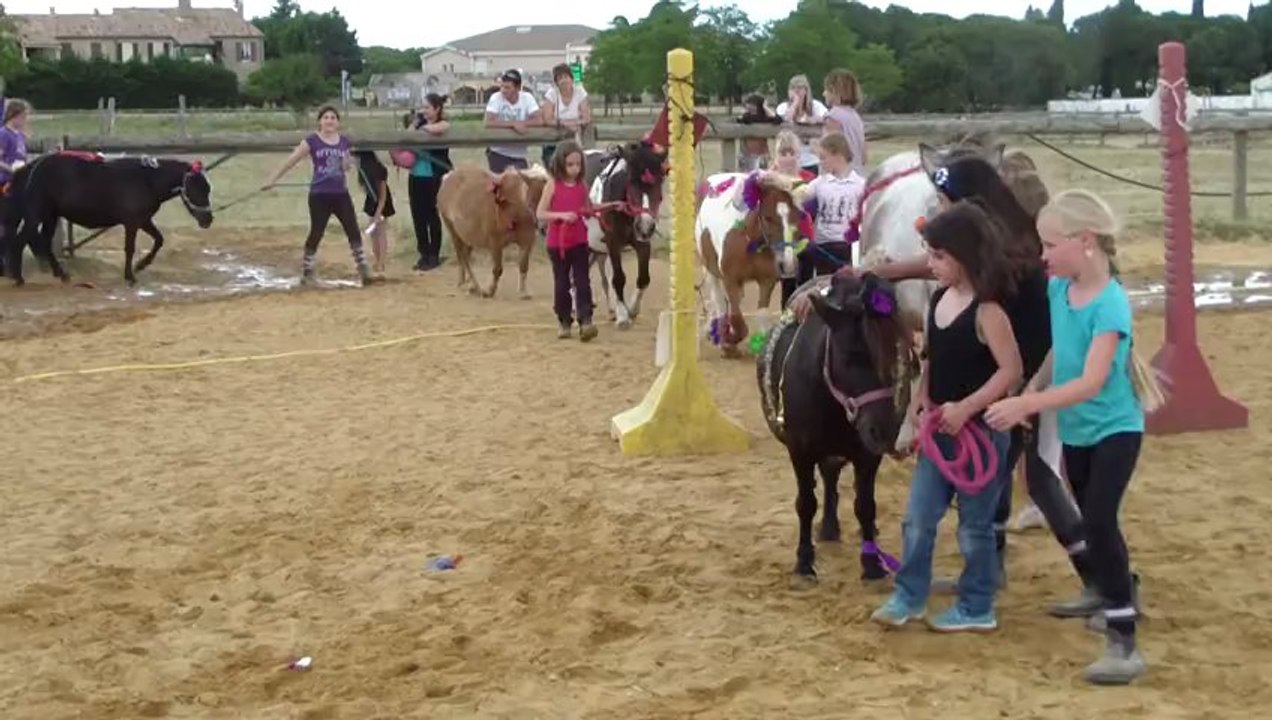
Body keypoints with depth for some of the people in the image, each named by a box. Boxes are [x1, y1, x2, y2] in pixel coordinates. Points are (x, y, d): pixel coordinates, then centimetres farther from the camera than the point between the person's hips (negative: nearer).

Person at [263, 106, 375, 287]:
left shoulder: (345, 141, 6)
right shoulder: (312, 141, -6)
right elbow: (291, 161, -5)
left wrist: (349, 164, -3)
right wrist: (273, 179, -8)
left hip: (341, 194, 4)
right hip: (319, 195, -4)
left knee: (354, 232, 0)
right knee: (316, 234, 0)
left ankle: (364, 271, 7)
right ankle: (307, 273, 13)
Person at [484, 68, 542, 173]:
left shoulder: (527, 98, -5)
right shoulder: (496, 98, -9)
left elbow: (539, 120, -14)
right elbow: (489, 122, -21)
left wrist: (521, 124, -23)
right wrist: (513, 124, -25)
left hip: (519, 155, 2)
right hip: (498, 153, -2)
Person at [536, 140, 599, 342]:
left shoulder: (582, 185, 3)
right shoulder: (553, 185, -7)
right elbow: (540, 214, -9)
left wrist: (596, 211, -4)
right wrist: (561, 215, -23)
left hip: (579, 242, 2)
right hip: (557, 242, -2)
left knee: (582, 281, -6)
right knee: (561, 283, 8)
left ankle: (585, 322, -10)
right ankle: (565, 322, 18)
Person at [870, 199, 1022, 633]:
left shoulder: (986, 311, -19)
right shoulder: (939, 300, 5)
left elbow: (1011, 372, -22)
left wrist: (965, 408, -26)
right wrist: (922, 397, 1)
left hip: (979, 431, -7)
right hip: (940, 430, 7)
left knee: (975, 525, 7)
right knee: (917, 518, 10)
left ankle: (976, 609, 21)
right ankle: (909, 596, 23)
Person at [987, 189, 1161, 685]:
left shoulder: (1110, 304, -24)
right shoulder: (1058, 290, -2)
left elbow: (1091, 383, -32)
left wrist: (1027, 404, -37)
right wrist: (1031, 390, 3)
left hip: (1114, 429, -8)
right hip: (1075, 431, 8)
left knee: (1099, 522, -18)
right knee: (1095, 524, 19)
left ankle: (1124, 643, -14)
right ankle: (1118, 598, 42)